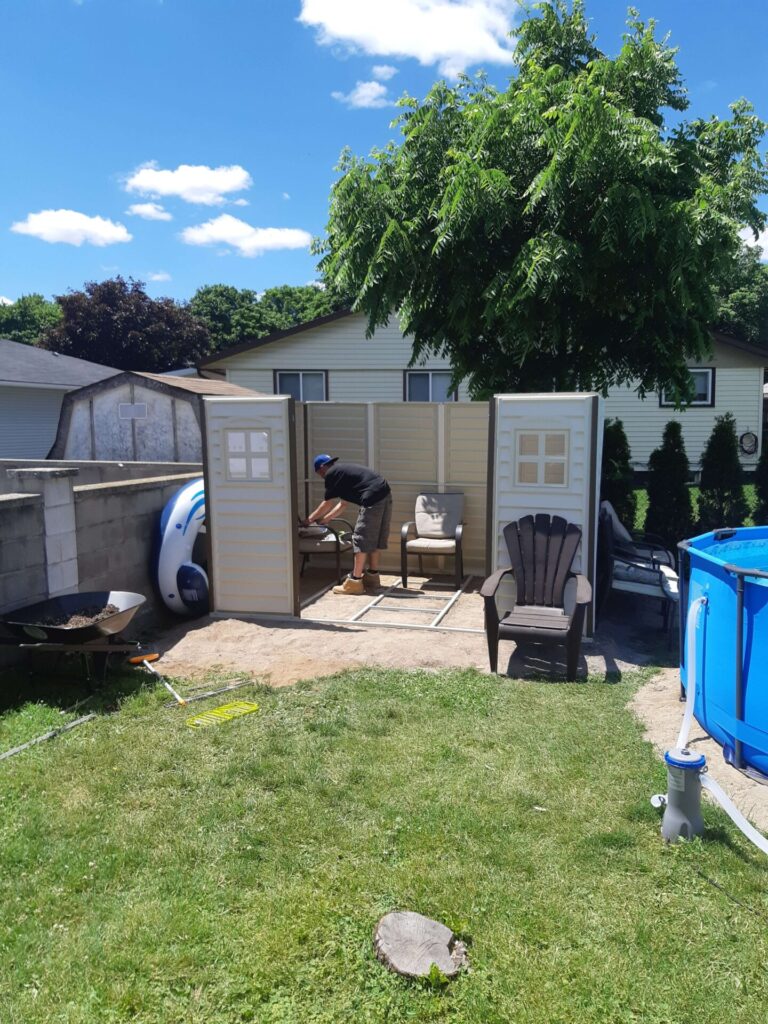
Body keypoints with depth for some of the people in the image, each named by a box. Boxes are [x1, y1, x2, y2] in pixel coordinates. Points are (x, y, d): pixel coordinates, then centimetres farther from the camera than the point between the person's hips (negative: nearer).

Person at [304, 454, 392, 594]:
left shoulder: (331, 474, 2)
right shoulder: (342, 470, 29)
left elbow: (327, 504, 9)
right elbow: (342, 503, 36)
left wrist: (310, 518, 23)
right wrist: (324, 519, 42)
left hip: (373, 499, -9)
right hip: (384, 495, 9)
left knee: (361, 539, -4)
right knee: (376, 538, 17)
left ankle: (354, 582, -2)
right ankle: (372, 576, 26)